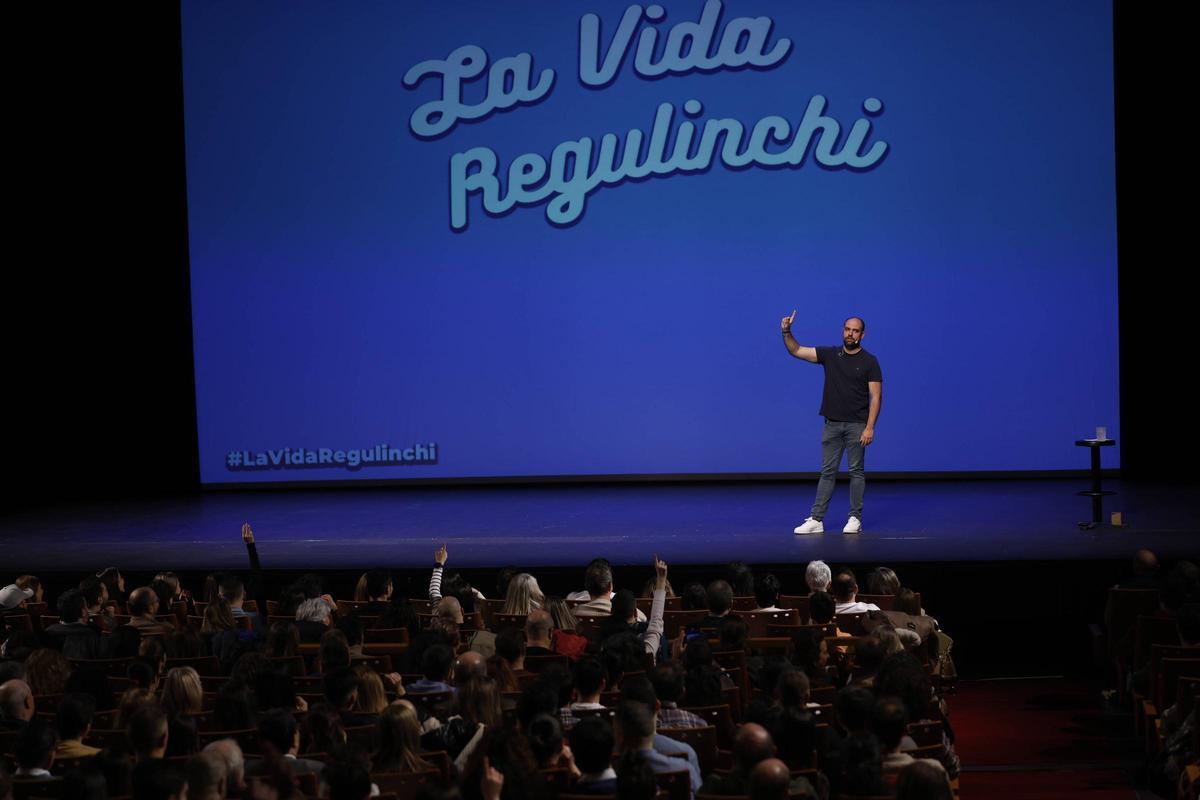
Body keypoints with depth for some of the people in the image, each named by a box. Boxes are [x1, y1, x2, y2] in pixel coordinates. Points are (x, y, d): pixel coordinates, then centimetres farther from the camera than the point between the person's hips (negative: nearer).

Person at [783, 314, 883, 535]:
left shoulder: (869, 362, -5)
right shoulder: (829, 355, 5)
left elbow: (875, 397, -8)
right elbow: (796, 351, 2)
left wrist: (870, 427, -16)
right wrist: (787, 332, -16)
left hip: (856, 425, -3)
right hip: (832, 424, 3)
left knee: (856, 471, 2)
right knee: (827, 472, 4)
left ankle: (855, 519, 9)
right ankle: (816, 520, 2)